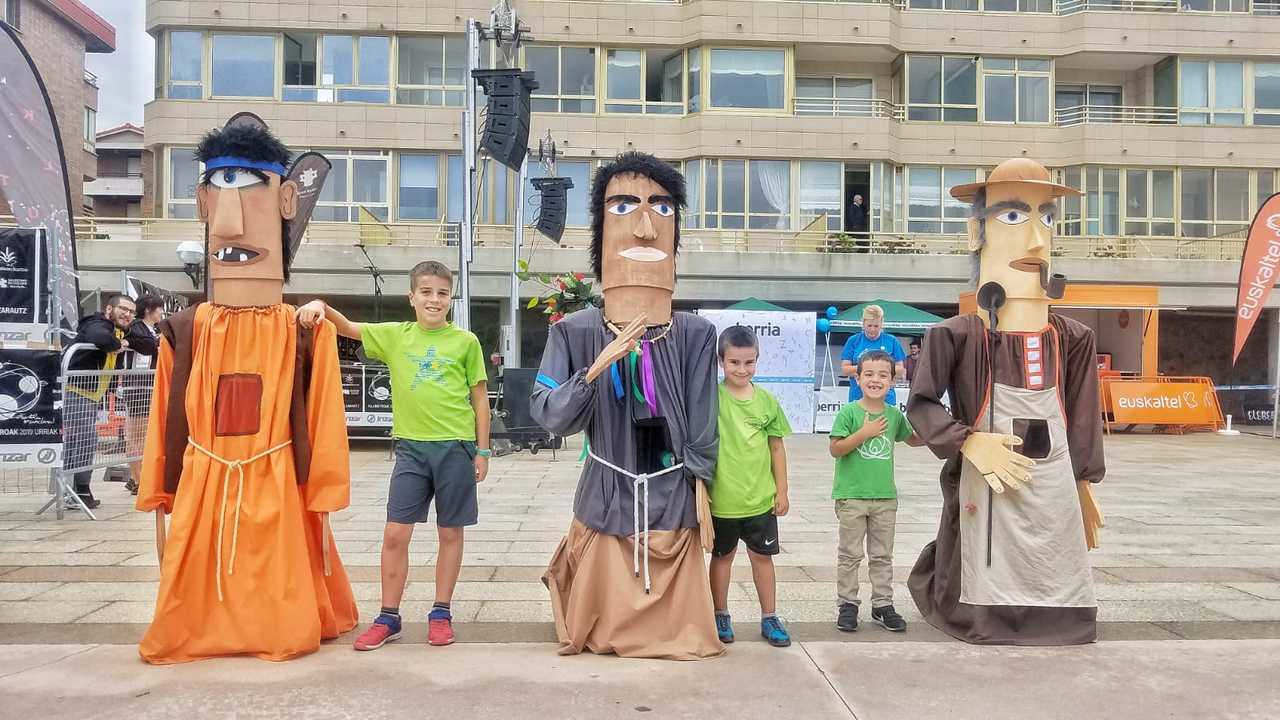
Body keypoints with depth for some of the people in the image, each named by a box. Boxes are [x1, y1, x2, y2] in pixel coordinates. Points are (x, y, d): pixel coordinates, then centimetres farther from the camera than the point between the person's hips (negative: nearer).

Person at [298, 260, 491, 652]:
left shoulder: (465, 341, 1)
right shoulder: (395, 336, 6)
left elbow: (480, 398, 4)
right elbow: (348, 328, 3)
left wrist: (482, 451, 2)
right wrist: (321, 305, -18)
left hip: (456, 446, -1)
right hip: (411, 446, 2)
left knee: (450, 532, 7)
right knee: (395, 533, 0)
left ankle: (441, 614, 20)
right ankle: (388, 618, 13)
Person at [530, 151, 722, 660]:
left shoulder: (694, 334, -6)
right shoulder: (577, 332, -8)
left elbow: (702, 422, -1)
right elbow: (548, 416, -13)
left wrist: (701, 493, 0)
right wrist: (598, 366, -26)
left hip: (672, 496, 1)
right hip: (607, 497, 0)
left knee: (677, 625, 12)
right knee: (602, 626, 14)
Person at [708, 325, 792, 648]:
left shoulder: (767, 400, 0)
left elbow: (776, 446, 6)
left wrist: (782, 490, 6)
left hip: (760, 497, 2)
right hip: (722, 497, -2)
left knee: (762, 555, 13)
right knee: (723, 555, 14)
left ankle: (769, 617, 26)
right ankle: (720, 615, 29)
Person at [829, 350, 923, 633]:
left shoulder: (894, 415, 4)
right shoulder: (848, 413, -10)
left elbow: (913, 439, 21)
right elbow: (835, 449, -14)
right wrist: (864, 432, -21)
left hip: (885, 496, 4)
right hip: (852, 495, -4)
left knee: (882, 556, 14)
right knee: (850, 555, 7)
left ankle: (883, 605, 24)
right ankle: (848, 604, 18)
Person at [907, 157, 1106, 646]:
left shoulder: (1071, 339, 6)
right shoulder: (959, 335, -7)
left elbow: (1082, 421, 11)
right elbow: (921, 405, -3)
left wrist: (1083, 489, 11)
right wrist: (969, 442, -17)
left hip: (1054, 490, 4)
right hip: (986, 488, -4)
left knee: (1062, 616, 9)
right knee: (987, 618, 2)